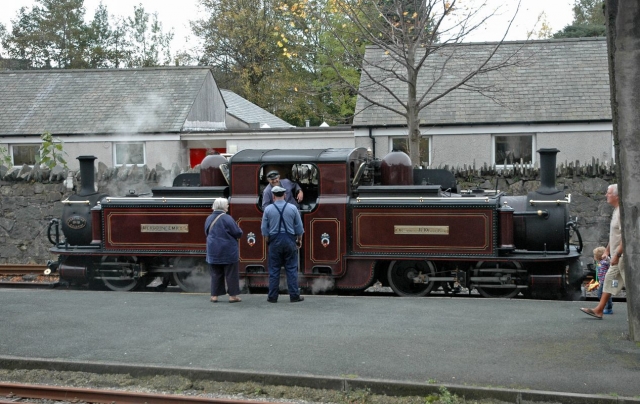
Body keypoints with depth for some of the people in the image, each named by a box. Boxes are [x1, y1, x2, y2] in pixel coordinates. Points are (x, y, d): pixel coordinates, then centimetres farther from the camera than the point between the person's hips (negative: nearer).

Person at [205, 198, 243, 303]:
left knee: (216, 274, 13)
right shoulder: (227, 218, -17)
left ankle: (214, 295, 13)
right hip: (228, 251, -5)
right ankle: (233, 295, 8)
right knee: (231, 274, 5)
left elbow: (207, 232, 14)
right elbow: (238, 233, -16)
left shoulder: (209, 218, 2)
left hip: (213, 251, 5)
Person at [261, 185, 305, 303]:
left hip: (275, 241, 0)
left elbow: (264, 229, 2)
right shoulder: (292, 208, -2)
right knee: (291, 269, 5)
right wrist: (299, 240, 18)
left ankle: (273, 296, 8)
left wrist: (267, 240, 17)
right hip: (290, 240, 0)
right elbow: (299, 227, 4)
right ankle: (294, 295, 5)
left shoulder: (268, 209, -3)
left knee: (274, 269, 6)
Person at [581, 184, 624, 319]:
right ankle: (599, 310, 15)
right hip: (617, 255, 11)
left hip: (623, 255, -11)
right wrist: (607, 250, 24)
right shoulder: (616, 210, 14)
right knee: (609, 279, 11)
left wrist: (617, 254, -24)